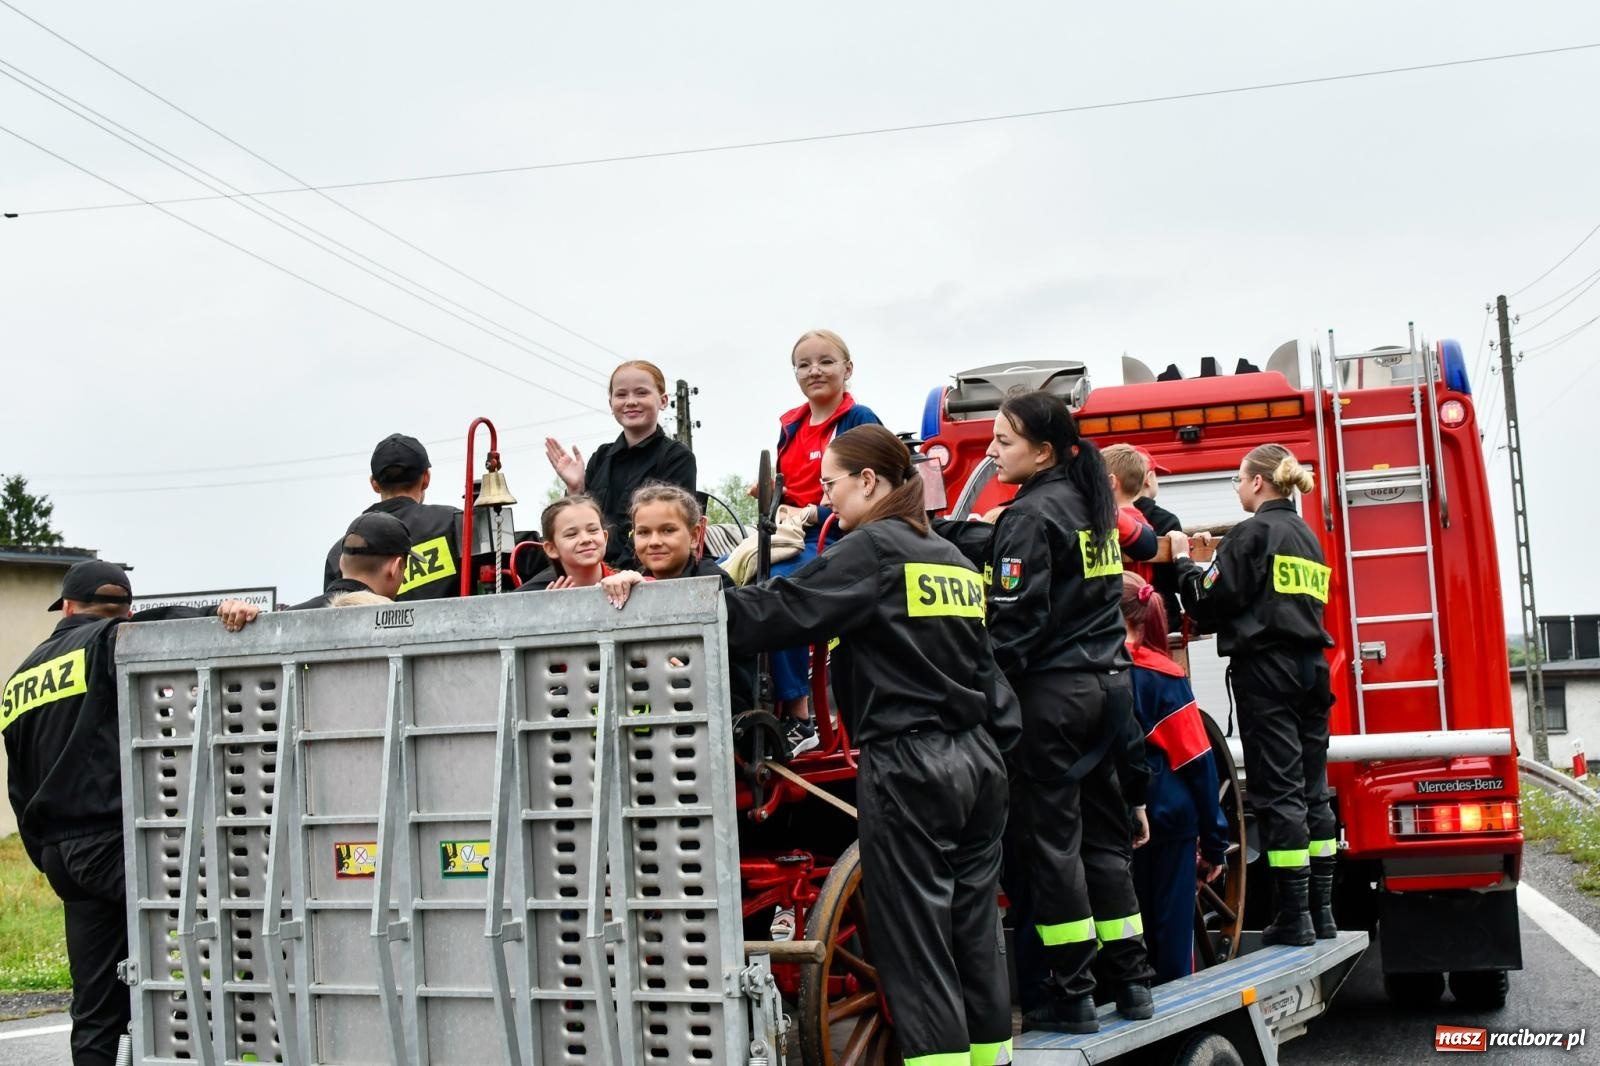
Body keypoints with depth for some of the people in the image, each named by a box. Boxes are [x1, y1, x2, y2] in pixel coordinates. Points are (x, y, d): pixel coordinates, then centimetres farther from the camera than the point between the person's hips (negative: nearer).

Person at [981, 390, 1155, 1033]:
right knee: (1102, 833, 13)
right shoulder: (1092, 506, 13)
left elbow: (1013, 624, -17)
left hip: (1051, 692, -8)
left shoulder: (1030, 516, -13)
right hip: (1107, 683, 8)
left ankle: (1069, 993, 3)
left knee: (1048, 838, -1)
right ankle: (1130, 978, 17)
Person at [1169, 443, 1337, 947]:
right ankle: (1321, 910, 14)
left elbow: (1211, 602, -12)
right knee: (1311, 789, 11)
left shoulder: (1253, 532, -9)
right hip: (1310, 668, 8)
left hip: (1266, 668, -8)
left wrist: (1184, 560, 4)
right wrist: (1217, 556, 20)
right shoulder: (1306, 537, 17)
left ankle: (1294, 915, -5)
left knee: (1277, 791, -6)